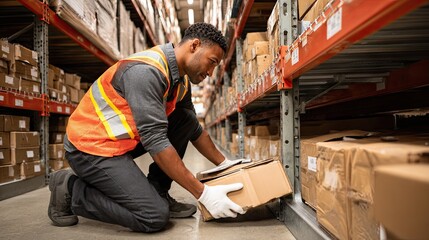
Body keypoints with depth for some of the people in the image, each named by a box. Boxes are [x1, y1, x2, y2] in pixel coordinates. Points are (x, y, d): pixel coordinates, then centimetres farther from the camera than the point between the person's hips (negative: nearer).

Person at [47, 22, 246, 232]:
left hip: (122, 138, 9)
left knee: (186, 120, 1)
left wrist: (225, 164, 10)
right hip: (91, 145, -9)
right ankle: (70, 190, 0)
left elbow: (194, 129, 14)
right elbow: (155, 141, -29)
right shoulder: (147, 71, -25)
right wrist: (203, 193, -26)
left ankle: (157, 193, 5)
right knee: (155, 217, -16)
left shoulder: (181, 79, 4)